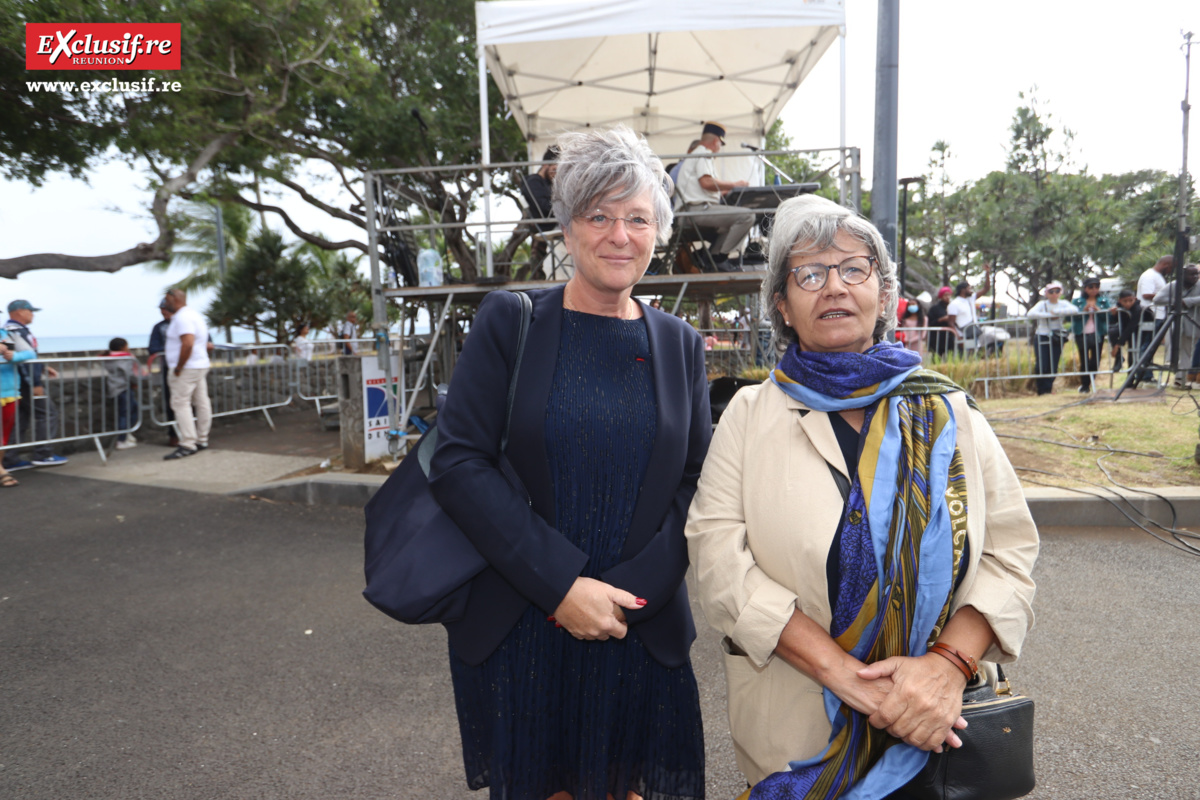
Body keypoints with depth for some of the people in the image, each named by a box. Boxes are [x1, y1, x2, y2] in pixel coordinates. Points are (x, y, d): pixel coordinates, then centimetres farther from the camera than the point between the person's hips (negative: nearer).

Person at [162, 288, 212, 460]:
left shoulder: (182, 317, -14)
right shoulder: (195, 314, 19)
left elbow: (187, 344, -27)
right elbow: (204, 345, 25)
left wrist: (178, 368, -21)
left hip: (186, 369, -11)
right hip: (201, 365, 11)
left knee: (181, 404, -10)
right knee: (202, 403, 10)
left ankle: (188, 444, -13)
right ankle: (202, 440, 16)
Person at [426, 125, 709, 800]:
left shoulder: (681, 345, 3)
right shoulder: (510, 321, -5)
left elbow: (695, 485, 2)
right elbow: (457, 461, -11)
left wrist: (629, 593, -12)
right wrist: (562, 585, -18)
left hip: (642, 634, 2)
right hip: (516, 630, -1)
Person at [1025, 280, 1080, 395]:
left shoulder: (1063, 304, 4)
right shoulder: (1042, 304, -2)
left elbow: (1075, 310, -16)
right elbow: (1030, 314, -20)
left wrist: (1057, 311, -20)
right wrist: (1048, 315, -20)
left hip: (1056, 338, 2)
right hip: (1041, 338, -2)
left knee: (1053, 366, 1)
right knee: (1041, 365, -9)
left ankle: (1048, 389, 15)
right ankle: (1042, 390, 5)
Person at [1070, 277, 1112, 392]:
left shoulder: (1104, 300, 10)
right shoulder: (1077, 301, 6)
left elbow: (1108, 314, -2)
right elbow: (1072, 316, -4)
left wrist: (1098, 310, -16)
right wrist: (1084, 310, -16)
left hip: (1098, 334, 1)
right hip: (1082, 334, -1)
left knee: (1095, 360, 1)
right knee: (1084, 360, 0)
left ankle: (1091, 383, 12)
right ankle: (1084, 384, 9)